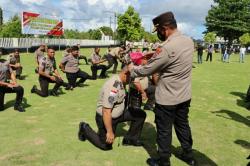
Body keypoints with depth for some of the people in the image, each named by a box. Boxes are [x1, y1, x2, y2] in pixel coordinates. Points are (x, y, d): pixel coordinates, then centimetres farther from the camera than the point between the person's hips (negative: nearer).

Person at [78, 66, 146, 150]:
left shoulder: (120, 81, -5)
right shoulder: (113, 86, -33)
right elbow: (106, 112, -32)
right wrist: (110, 132, -27)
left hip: (119, 113, 8)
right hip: (105, 117, -8)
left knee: (141, 114, -2)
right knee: (106, 146, 6)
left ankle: (130, 139, 11)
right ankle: (85, 129, 23)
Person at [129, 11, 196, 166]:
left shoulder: (167, 48, -27)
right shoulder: (189, 41, -2)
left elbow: (146, 70, -17)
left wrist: (132, 69, 2)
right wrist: (155, 55, 3)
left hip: (167, 98, -8)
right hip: (185, 95, 8)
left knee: (164, 131, 11)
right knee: (183, 125, 24)